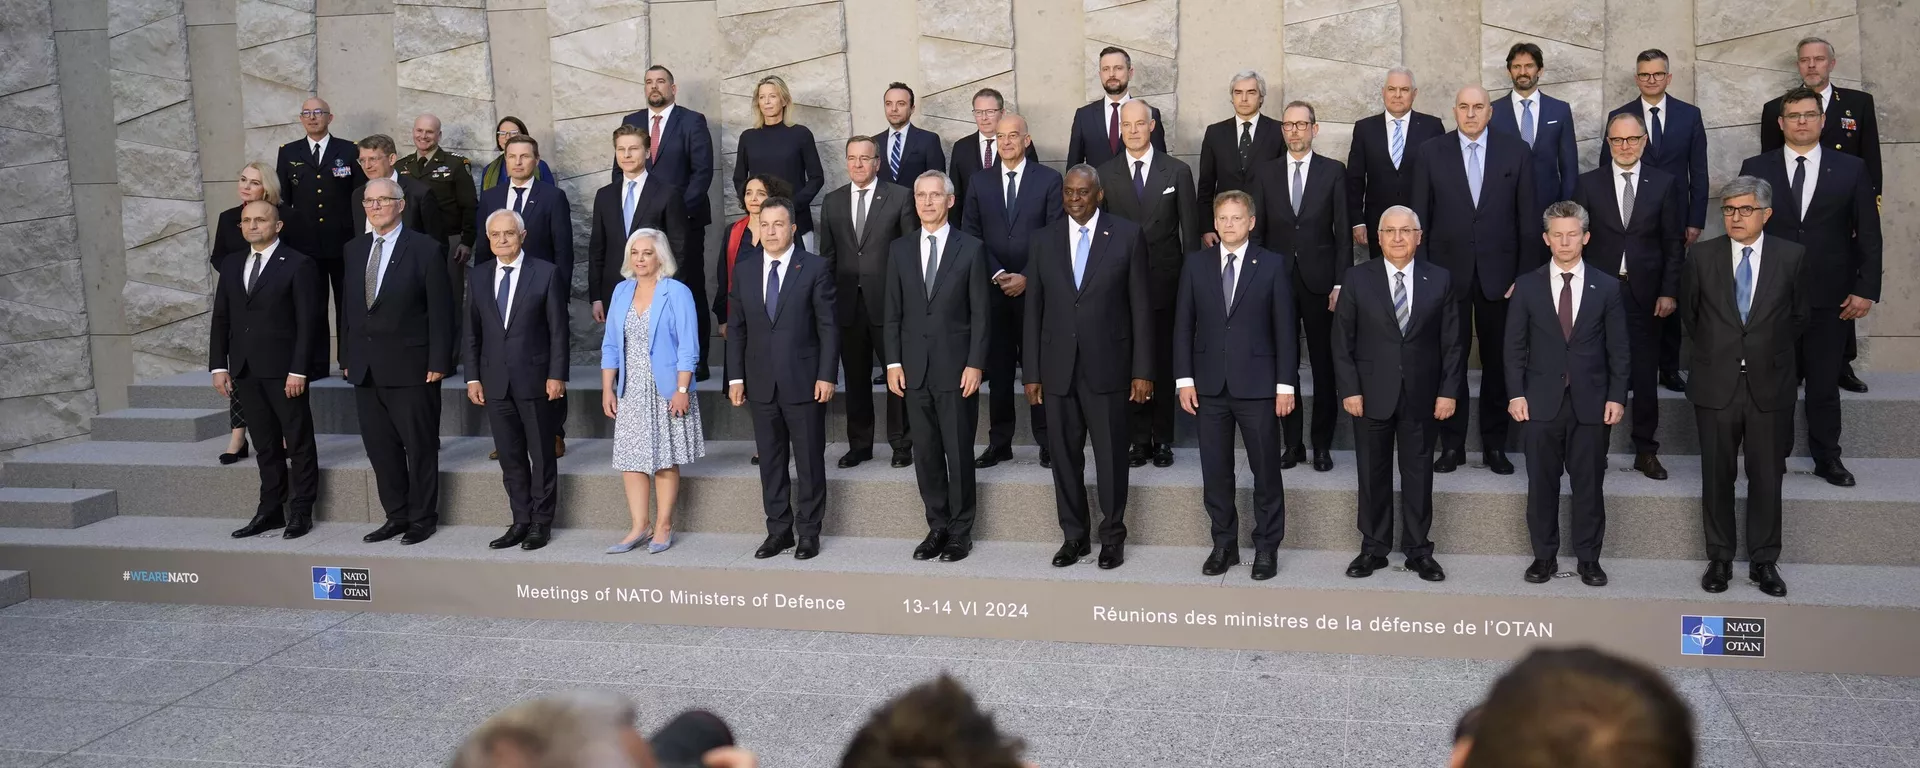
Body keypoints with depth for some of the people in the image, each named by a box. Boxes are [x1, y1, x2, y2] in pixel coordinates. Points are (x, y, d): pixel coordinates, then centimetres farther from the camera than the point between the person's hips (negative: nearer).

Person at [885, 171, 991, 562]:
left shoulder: (971, 248, 0)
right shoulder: (900, 249, 9)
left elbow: (981, 312, -2)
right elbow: (893, 312, 9)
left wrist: (975, 364, -9)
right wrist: (893, 362, 1)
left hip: (957, 368, -3)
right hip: (915, 369, 3)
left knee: (959, 452, 2)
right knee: (925, 453, 7)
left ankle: (961, 531, 12)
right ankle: (937, 527, 18)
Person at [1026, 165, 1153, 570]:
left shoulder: (1128, 236, 0)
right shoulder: (1044, 240, 7)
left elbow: (1141, 307, -2)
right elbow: (1034, 310, 7)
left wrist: (1142, 370, -5)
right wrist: (1031, 372, 4)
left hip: (1107, 366, -2)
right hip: (1057, 368, 3)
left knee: (1111, 456, 4)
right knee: (1065, 457, 9)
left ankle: (1112, 536, 19)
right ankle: (1074, 536, 22)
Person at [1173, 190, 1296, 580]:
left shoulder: (1273, 265, 0)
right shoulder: (1196, 264, 6)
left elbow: (1284, 328, -1)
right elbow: (1184, 325, 6)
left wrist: (1285, 384, -5)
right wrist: (1184, 379, -1)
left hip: (1258, 386, -2)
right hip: (1210, 386, 2)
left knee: (1266, 470, 4)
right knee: (1215, 471, 8)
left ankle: (1266, 547, 16)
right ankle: (1224, 544, 20)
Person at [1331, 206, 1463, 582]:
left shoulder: (1440, 279, 2)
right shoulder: (1357, 278, -1)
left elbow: (1452, 341, 3)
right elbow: (1342, 339, -1)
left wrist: (1448, 391, -3)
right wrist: (1349, 389, -7)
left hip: (1420, 395, 1)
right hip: (1371, 394, 0)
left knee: (1418, 473, 8)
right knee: (1373, 474, 8)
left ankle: (1418, 550, 19)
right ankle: (1373, 548, 20)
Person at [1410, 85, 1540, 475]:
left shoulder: (1516, 151, 2)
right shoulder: (1430, 152, 1)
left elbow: (1528, 218, 1)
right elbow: (1420, 216, 2)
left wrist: (1526, 275, -3)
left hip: (1498, 274, 1)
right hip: (1448, 273, 0)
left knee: (1498, 362, 8)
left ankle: (1495, 444, 18)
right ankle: (1452, 444, 14)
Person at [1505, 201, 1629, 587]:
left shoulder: (1607, 287, 4)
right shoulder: (1527, 286, 3)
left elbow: (1617, 348, 4)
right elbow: (1515, 346, 3)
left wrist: (1617, 396, -3)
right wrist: (1516, 393, -5)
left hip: (1590, 402, 0)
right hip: (1541, 401, 0)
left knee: (1589, 484, 5)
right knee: (1541, 484, 6)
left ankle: (1589, 558, 15)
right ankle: (1544, 556, 16)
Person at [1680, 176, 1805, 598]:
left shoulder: (1791, 256, -2)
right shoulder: (1702, 256, -1)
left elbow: (1801, 315, 10)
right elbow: (1689, 312, 12)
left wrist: (1772, 353, 12)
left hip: (1769, 385, 0)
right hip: (1716, 384, 0)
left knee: (1767, 477, 6)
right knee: (1717, 476, 8)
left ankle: (1764, 561, 18)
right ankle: (1719, 558, 20)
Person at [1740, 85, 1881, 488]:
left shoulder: (1851, 169, 3)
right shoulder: (1756, 168, 2)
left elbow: (1868, 234, 4)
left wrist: (1867, 289, -2)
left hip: (1830, 299, 0)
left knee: (1825, 384, 9)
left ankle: (1827, 458, 22)